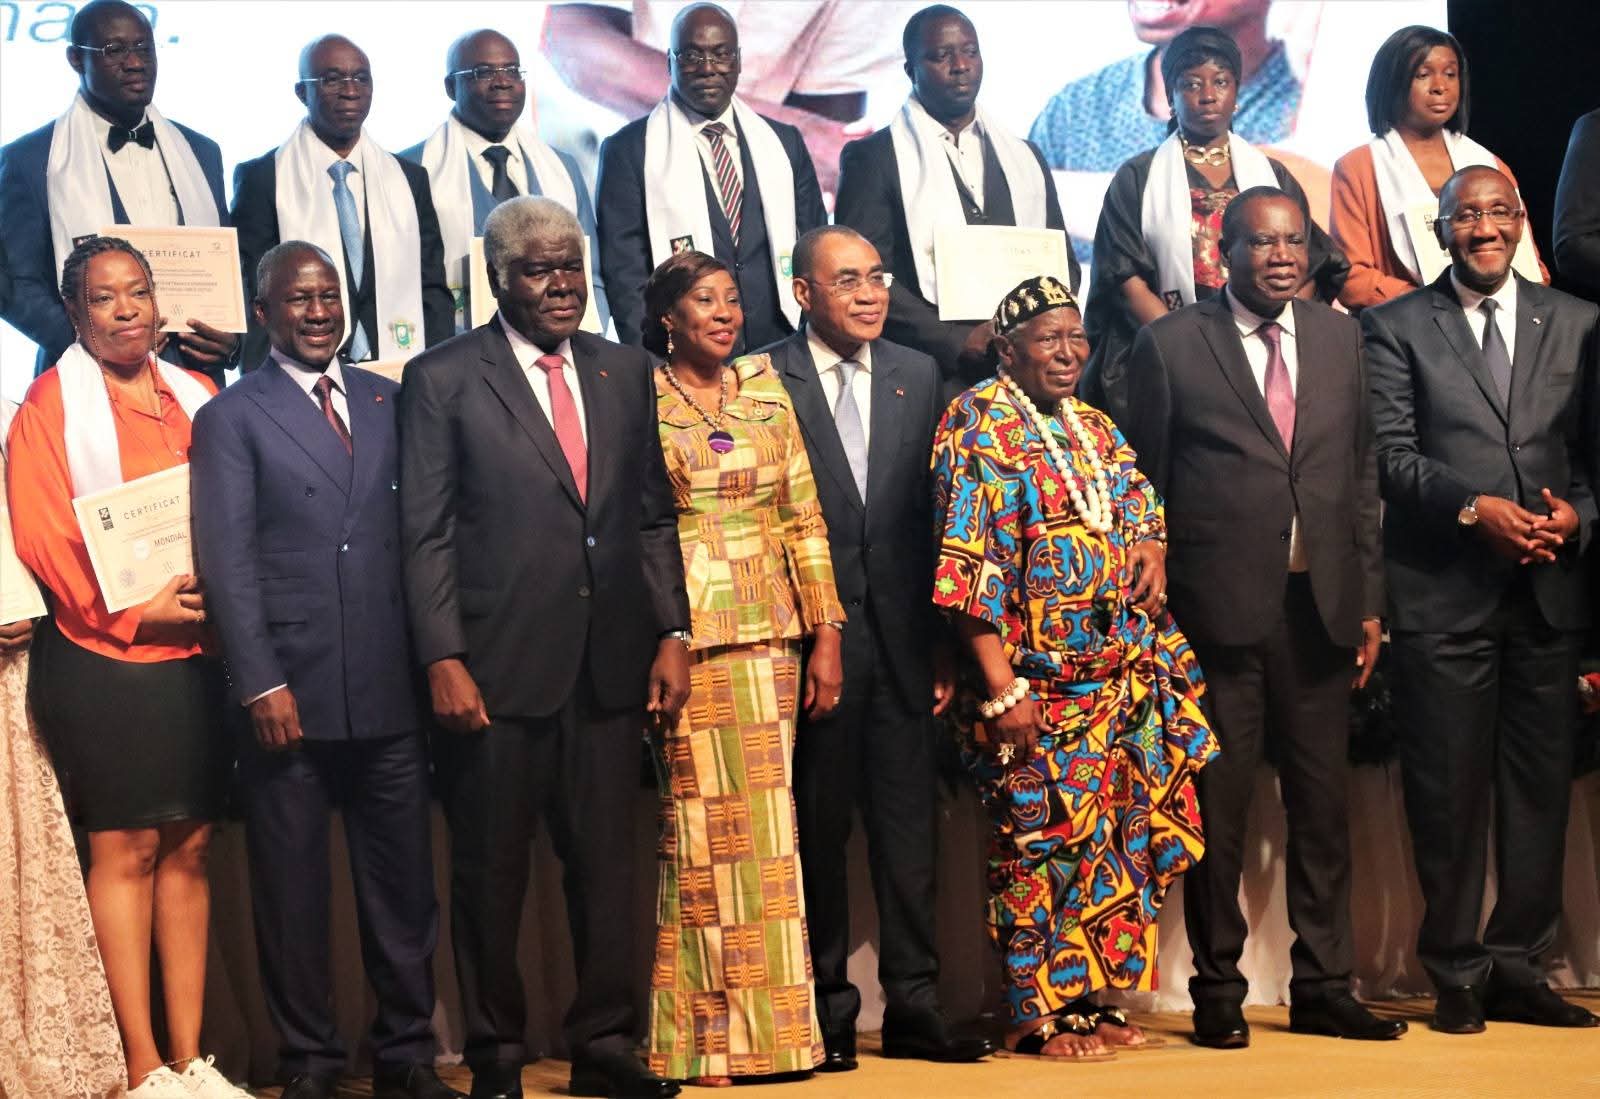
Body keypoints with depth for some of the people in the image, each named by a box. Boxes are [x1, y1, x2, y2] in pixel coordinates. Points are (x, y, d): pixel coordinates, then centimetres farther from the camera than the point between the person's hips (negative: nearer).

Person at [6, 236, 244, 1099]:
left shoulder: (195, 398, 12)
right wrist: (133, 614, -17)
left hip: (197, 654, 5)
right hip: (104, 661, -5)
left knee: (189, 847, 6)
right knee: (125, 850, -1)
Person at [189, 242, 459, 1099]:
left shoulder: (390, 402, 13)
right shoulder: (231, 417, 2)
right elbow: (228, 559, -5)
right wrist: (261, 684, -12)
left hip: (389, 691, 3)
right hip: (289, 695, -3)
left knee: (403, 882, 8)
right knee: (291, 889, 6)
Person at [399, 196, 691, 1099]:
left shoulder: (626, 372, 11)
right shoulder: (443, 379, -1)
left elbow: (655, 515, 13)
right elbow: (427, 536, -5)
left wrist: (672, 633, 5)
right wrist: (444, 662, -11)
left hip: (609, 665, 4)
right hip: (499, 668, -3)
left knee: (606, 859, 8)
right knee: (492, 871, 7)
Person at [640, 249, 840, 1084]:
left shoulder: (765, 389, 11)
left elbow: (803, 518, 9)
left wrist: (826, 636, 3)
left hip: (769, 637, 3)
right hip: (687, 636, -3)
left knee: (766, 827, 5)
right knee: (701, 827, -1)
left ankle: (770, 1024, 13)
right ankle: (705, 1034, 8)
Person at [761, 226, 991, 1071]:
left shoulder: (918, 374, 11)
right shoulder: (766, 379, -3)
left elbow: (937, 509, 9)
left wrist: (944, 639, 5)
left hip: (901, 632, 4)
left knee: (909, 817, 7)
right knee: (817, 821, 5)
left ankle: (913, 1006, 15)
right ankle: (826, 1009, 16)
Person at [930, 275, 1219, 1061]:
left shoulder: (1095, 428, 15)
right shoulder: (979, 423, -7)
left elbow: (1141, 509, 27)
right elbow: (968, 560, -14)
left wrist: (1152, 547, 0)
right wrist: (1002, 687, -20)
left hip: (1121, 680, 7)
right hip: (1036, 685, -7)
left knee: (1114, 843, 9)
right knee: (1040, 846, -3)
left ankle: (1089, 998, 19)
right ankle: (1037, 1015, 8)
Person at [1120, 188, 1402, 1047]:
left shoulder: (1339, 338, 11)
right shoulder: (1170, 345, -1)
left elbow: (1361, 474, 13)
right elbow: (1146, 487, 1)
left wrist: (1369, 599, 9)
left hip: (1321, 605, 4)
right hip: (1219, 610, -4)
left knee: (1322, 805, 8)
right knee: (1219, 806, 4)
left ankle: (1322, 988, 18)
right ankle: (1217, 990, 15)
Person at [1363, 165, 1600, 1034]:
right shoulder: (1397, 326, 4)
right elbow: (1391, 452, -5)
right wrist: (1475, 507, -16)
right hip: (1444, 594, -3)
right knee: (1448, 790, 1)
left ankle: (1517, 966, 17)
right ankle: (1457, 973, 12)